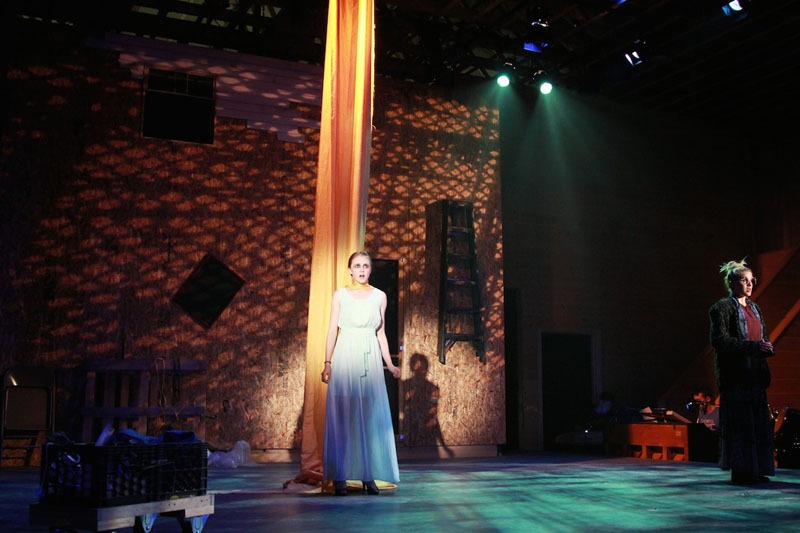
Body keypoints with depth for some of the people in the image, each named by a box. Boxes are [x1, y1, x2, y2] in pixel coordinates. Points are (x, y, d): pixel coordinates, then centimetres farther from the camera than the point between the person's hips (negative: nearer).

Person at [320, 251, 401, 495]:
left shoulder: (379, 296, 11)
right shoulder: (340, 295, 5)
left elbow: (380, 333, 13)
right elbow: (332, 330, 3)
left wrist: (389, 364, 7)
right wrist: (327, 362, -7)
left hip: (370, 359, 2)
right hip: (345, 358, -2)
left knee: (371, 416, 1)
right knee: (343, 416, -3)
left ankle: (369, 475, 7)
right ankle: (340, 477, 1)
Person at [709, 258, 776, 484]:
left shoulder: (754, 308, 19)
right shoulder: (722, 307, -5)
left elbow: (764, 338, 22)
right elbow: (719, 340, -15)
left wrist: (767, 347, -3)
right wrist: (754, 346, -19)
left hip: (754, 374, 8)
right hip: (735, 374, -8)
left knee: (758, 422, 7)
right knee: (740, 422, -7)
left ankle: (756, 469, 14)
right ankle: (740, 470, -1)